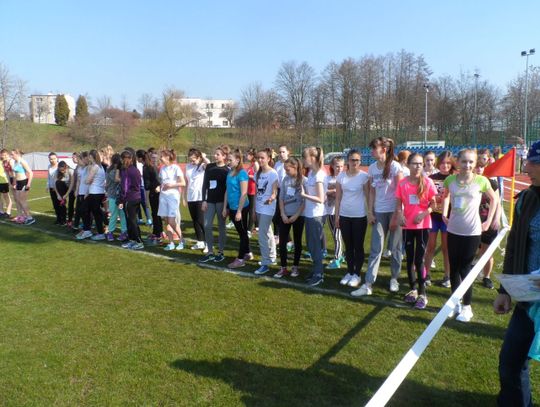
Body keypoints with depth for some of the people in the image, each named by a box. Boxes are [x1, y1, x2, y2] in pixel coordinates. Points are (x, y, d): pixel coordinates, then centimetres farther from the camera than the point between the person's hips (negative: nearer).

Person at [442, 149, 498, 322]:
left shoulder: (481, 181, -10)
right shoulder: (450, 180, -2)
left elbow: (494, 199, 6)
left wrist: (488, 221, 2)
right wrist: (444, 214, 9)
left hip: (472, 232, -3)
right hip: (453, 230, 3)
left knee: (465, 268, 2)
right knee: (454, 267, 10)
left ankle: (467, 307, 17)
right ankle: (455, 303, 26)